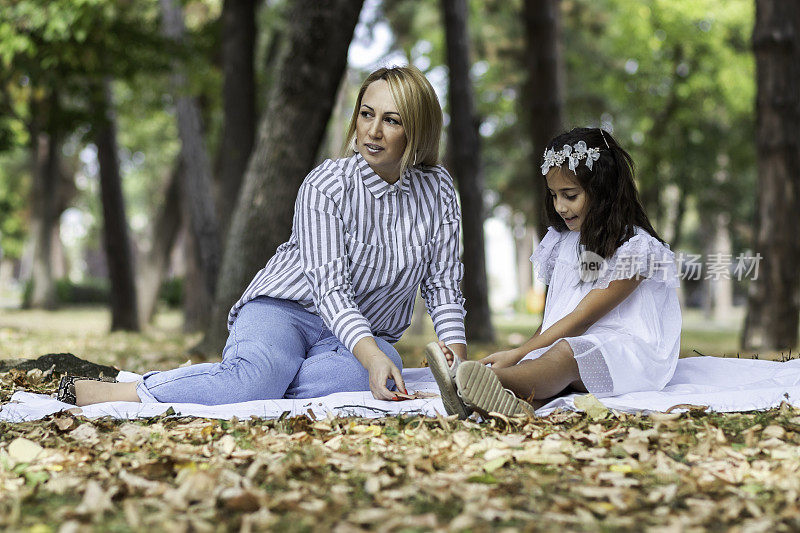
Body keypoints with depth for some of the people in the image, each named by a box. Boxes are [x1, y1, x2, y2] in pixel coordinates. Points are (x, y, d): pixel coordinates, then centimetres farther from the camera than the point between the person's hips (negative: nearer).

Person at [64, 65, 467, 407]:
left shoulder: (436, 189, 1)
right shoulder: (325, 185, -13)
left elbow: (443, 285, 3)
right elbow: (330, 288, -21)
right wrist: (372, 356, -38)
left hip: (368, 333, 4)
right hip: (286, 307, -4)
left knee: (359, 378, -36)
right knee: (260, 375, -39)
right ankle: (88, 392, -32)